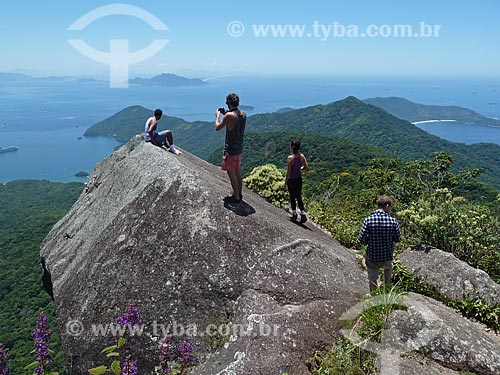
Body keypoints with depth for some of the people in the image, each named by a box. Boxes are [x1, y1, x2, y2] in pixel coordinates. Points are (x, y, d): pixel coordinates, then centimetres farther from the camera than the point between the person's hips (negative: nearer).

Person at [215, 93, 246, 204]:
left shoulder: (229, 115, -21)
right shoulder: (243, 114, 1)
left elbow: (217, 128, -10)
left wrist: (218, 116, 5)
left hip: (231, 150, -8)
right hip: (239, 149, 8)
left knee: (231, 173, 2)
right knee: (237, 171, 20)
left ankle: (236, 197, 8)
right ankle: (239, 193, 30)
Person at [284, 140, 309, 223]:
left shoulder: (290, 158, -21)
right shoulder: (302, 156, -7)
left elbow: (288, 172, -17)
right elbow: (307, 167, -3)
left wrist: (285, 182, -6)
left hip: (291, 180, -5)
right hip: (299, 179, 5)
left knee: (292, 197, 12)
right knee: (299, 197, 16)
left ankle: (294, 215, 24)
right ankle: (303, 215, 9)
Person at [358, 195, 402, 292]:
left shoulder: (368, 220, -18)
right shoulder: (393, 221, -15)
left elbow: (362, 239, -15)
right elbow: (398, 239, -6)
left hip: (372, 256, -1)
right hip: (387, 256, 2)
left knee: (372, 279, 17)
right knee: (388, 268, 37)